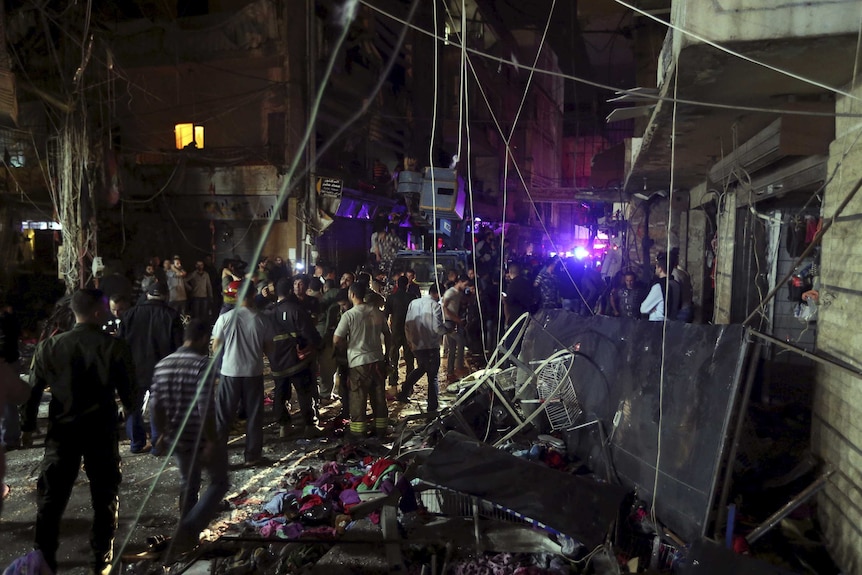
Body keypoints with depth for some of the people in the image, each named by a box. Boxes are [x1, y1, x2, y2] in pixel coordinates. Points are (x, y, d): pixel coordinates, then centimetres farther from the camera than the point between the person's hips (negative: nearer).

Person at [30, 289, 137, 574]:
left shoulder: (50, 346, -4)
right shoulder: (115, 347, -12)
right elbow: (128, 391, -6)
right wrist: (133, 410, 13)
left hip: (62, 429, 2)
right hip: (101, 429, -2)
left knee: (51, 496, 16)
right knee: (104, 496, 13)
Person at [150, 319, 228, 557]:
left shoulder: (162, 365, 2)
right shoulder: (203, 365, -20)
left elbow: (155, 405, 6)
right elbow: (205, 409, -25)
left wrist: (162, 433, 17)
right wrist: (212, 441, -19)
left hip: (177, 438, 7)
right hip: (201, 438, -7)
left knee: (188, 484, 23)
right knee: (219, 482, 11)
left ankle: (186, 535, 34)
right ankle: (188, 530, 0)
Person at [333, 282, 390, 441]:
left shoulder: (349, 315, -13)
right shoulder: (377, 312, 1)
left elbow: (336, 340, -15)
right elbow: (387, 334, 10)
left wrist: (349, 344, 5)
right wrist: (387, 354, 21)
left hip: (359, 362, -4)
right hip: (378, 360, 5)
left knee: (358, 398, 7)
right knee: (379, 395, 13)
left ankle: (358, 431, 15)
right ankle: (381, 428, 23)